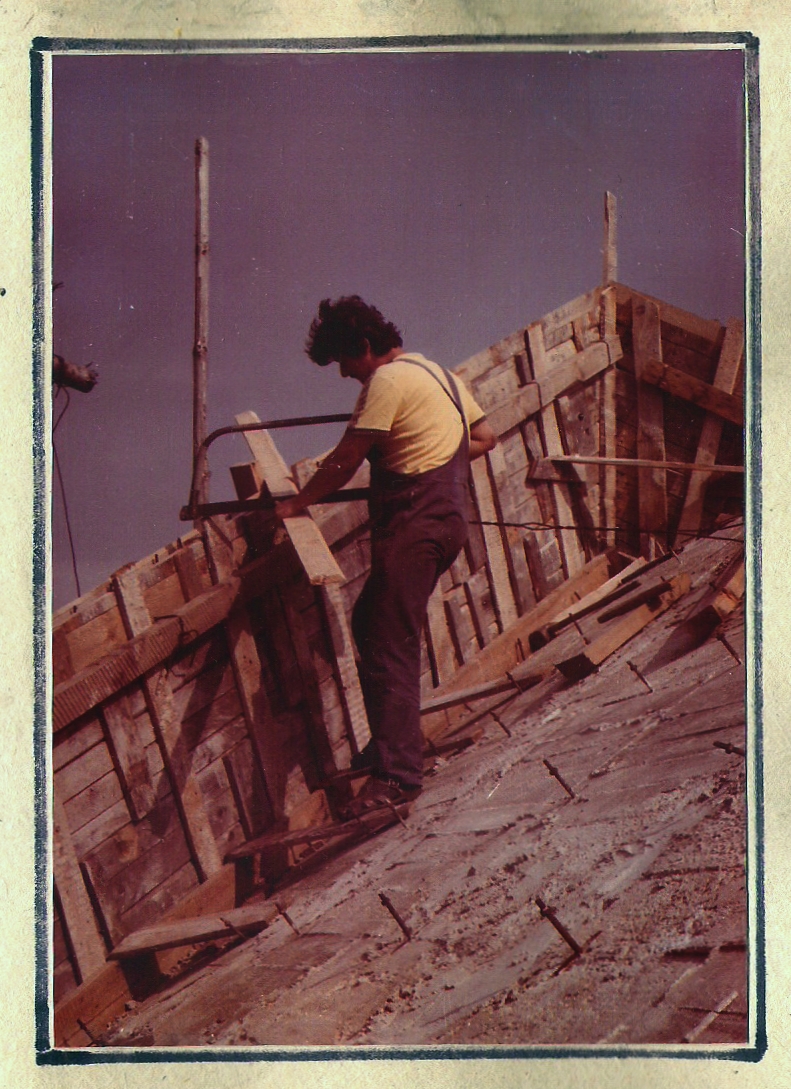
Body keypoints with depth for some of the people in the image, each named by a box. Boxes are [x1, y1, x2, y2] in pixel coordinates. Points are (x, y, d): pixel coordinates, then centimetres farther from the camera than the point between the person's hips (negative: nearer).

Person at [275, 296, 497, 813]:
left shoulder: (389, 379, -10)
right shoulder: (438, 372, 18)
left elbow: (345, 462, -10)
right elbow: (485, 436, 23)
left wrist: (295, 503, 1)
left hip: (414, 523, -10)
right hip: (447, 514, 10)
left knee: (390, 646, -9)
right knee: (371, 624, 17)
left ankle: (398, 773, -11)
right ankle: (388, 746, 21)